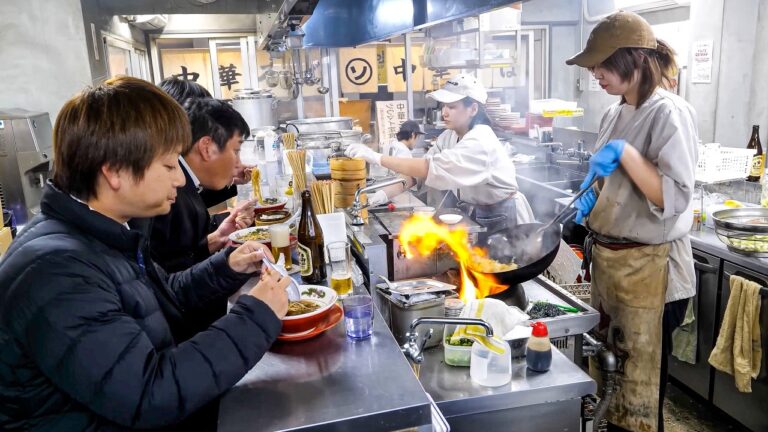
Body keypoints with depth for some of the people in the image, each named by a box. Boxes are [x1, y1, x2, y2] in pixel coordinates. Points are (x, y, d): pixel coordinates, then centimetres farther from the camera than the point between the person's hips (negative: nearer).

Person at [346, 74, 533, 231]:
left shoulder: (480, 143, -28)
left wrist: (377, 158, -39)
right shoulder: (449, 136, 0)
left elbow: (429, 169, -38)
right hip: (474, 215, 7)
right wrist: (385, 194, -23)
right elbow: (419, 169, -8)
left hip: (502, 218, -7)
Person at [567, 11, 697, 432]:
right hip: (607, 258, 8)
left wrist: (624, 153, -29)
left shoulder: (669, 113, -16)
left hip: (647, 267, -8)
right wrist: (593, 197, 0)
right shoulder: (614, 114, 8)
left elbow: (674, 199, -23)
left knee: (640, 380, 7)